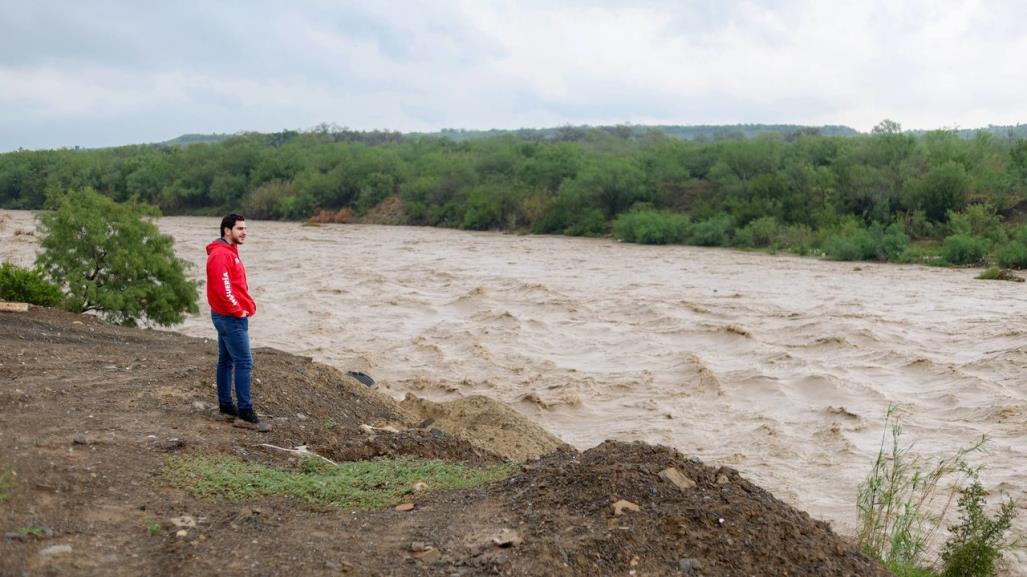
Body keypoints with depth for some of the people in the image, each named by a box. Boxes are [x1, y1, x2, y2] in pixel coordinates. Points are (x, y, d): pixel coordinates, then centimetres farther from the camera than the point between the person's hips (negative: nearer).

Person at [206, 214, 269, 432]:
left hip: (226, 316, 11)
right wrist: (238, 311, -16)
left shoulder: (229, 252, 16)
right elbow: (223, 289, -25)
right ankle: (245, 414, -9)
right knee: (244, 363, -10)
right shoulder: (221, 254, -17)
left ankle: (226, 408, 21)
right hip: (231, 317, -11)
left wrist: (247, 305, 12)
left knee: (226, 361, 14)